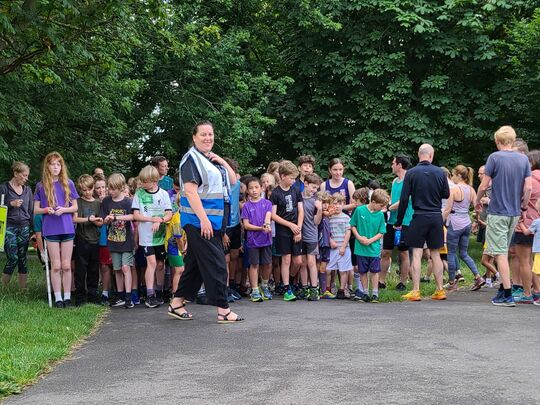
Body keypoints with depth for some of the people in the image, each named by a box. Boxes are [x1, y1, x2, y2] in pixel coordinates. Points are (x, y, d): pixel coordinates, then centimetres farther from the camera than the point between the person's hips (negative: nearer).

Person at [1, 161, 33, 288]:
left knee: (22, 259, 2)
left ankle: (23, 289, 7)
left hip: (24, 227, 4)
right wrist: (11, 204, -17)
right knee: (13, 258, -11)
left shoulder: (27, 190, 12)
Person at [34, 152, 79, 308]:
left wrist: (63, 209, -12)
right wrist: (46, 210, -14)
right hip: (50, 229, -1)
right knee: (56, 265, 2)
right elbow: (36, 209, 6)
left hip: (67, 228, 1)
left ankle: (67, 297, 10)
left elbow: (75, 207, 7)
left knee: (66, 265, 4)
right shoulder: (41, 185, 4)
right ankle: (58, 298, 7)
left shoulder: (68, 184, 5)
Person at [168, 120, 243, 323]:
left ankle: (177, 303, 21)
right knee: (216, 264, -8)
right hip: (199, 220, -9)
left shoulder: (212, 160, 17)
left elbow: (233, 181, 18)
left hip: (214, 220, 9)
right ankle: (223, 310, -5)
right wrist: (203, 218, -24)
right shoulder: (192, 159, -10)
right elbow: (190, 191, -18)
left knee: (195, 263, 13)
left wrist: (222, 162, 1)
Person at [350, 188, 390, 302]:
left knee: (374, 271, 2)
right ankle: (365, 293, 20)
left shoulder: (380, 215, -3)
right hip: (361, 248, 0)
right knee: (363, 271, 9)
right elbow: (353, 225, 3)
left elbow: (381, 233, 0)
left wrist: (370, 240, -13)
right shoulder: (359, 210, -7)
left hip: (374, 249, 0)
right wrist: (359, 237, -10)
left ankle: (375, 293, 11)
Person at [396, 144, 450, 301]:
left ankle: (415, 291, -3)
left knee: (416, 254, 0)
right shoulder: (440, 172, 0)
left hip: (419, 217, -3)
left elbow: (404, 199, -6)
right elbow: (446, 194, 10)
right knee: (435, 254, 11)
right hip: (436, 217, 3)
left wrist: (399, 222, 1)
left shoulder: (411, 173, -6)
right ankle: (440, 290, 14)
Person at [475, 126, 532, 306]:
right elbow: (528, 188, 0)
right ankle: (503, 289, 23)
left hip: (497, 212, -5)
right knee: (503, 251, 19)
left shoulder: (495, 157, -10)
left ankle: (508, 295, -7)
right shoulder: (523, 159, 4)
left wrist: (477, 201, 9)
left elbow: (484, 185, -8)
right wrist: (523, 206, 13)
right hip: (515, 213, 5)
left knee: (500, 253, -4)